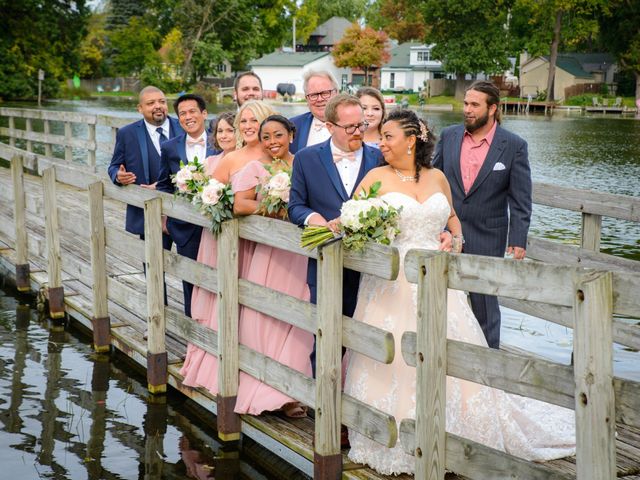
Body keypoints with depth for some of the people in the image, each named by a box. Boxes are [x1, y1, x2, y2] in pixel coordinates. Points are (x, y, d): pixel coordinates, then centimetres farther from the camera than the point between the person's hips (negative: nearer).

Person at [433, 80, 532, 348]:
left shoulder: (514, 146, -5)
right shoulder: (449, 136, 4)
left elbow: (520, 201, -5)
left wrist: (518, 241, -11)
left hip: (486, 239, -3)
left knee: (484, 303, 7)